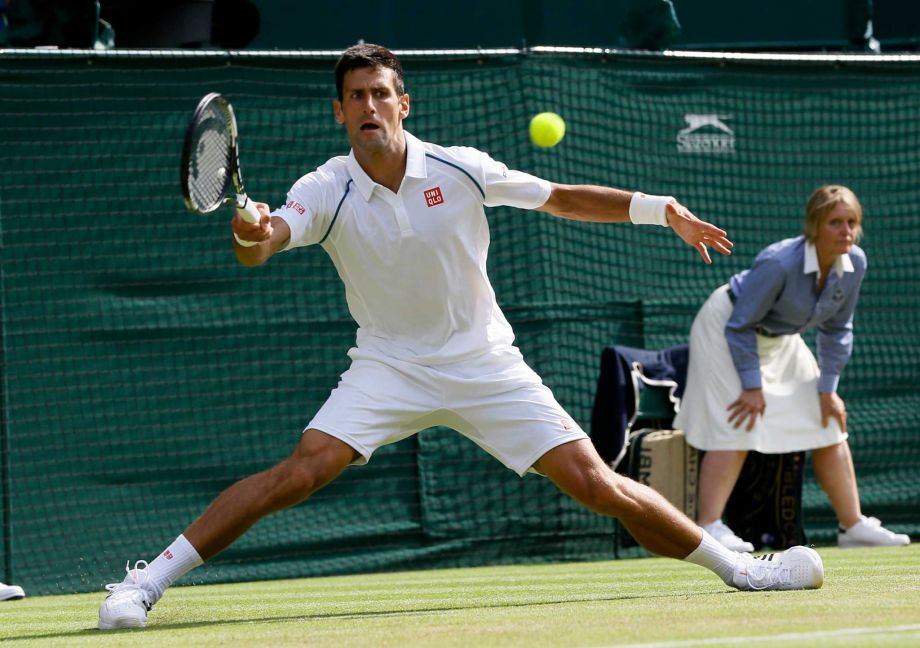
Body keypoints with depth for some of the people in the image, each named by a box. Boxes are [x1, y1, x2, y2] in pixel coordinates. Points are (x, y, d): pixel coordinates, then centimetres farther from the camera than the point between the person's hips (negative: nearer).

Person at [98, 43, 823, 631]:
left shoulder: (461, 171, -9)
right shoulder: (325, 191, -12)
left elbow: (560, 197, 3)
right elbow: (265, 243, -30)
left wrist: (662, 209, -5)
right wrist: (249, 236, -55)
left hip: (485, 363, 1)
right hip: (389, 366, -1)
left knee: (596, 483, -5)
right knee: (302, 471, -22)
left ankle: (738, 567, 10)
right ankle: (148, 581, -19)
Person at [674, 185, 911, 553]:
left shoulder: (854, 264, -16)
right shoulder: (779, 263, -35)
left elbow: (836, 330, -1)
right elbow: (741, 326, -25)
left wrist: (828, 389, -3)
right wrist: (752, 385, -22)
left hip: (780, 339, 7)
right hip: (726, 327, -7)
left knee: (830, 425, 5)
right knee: (738, 427, -20)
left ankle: (853, 525, 11)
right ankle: (708, 528, -23)